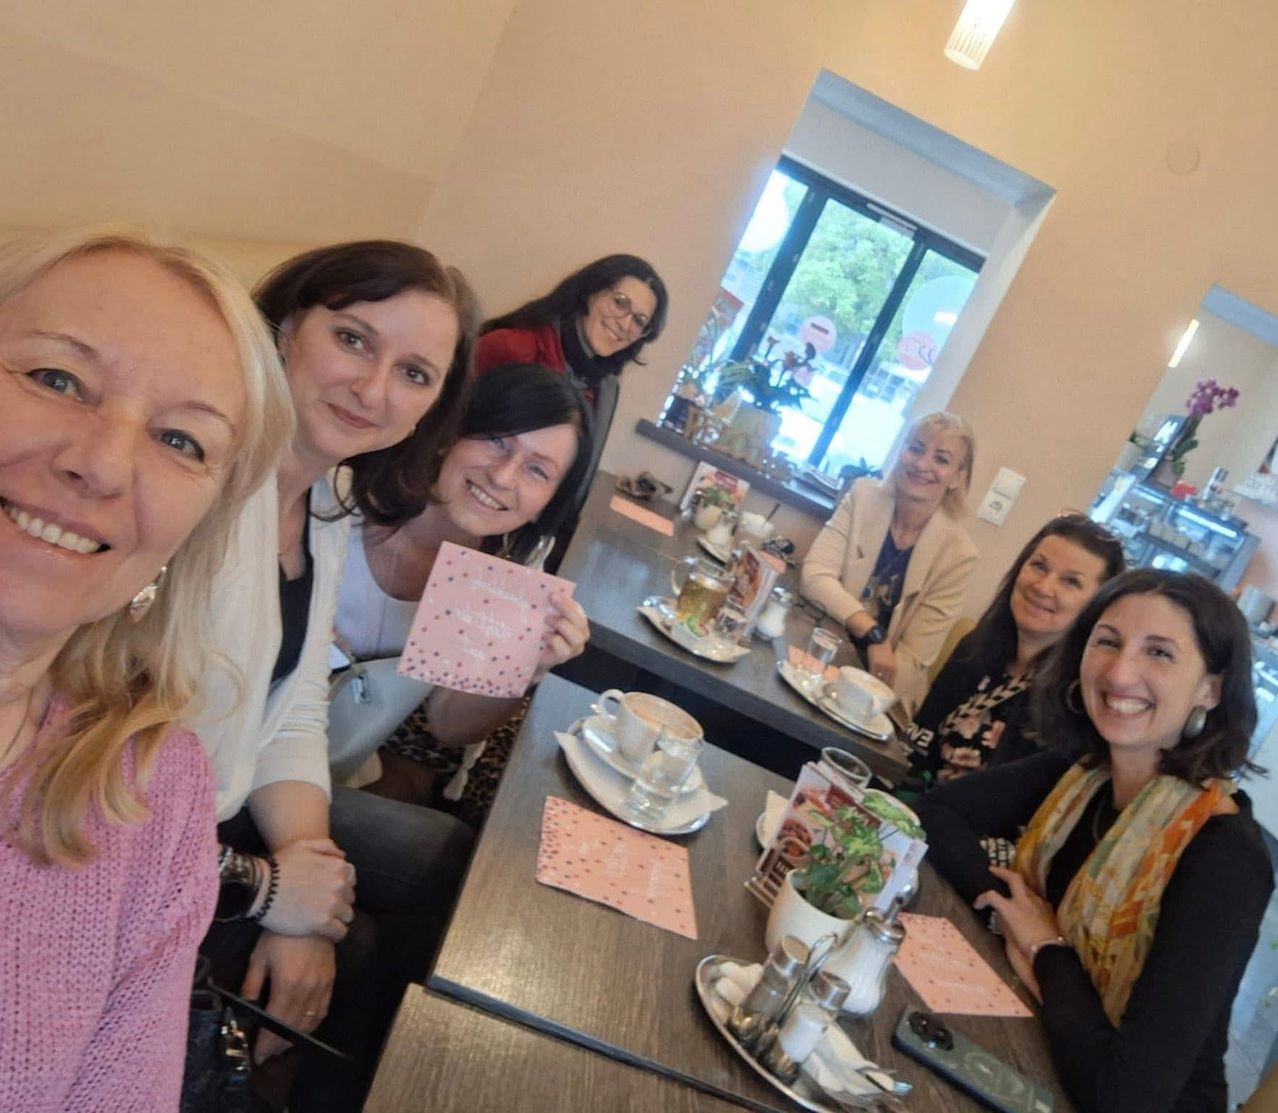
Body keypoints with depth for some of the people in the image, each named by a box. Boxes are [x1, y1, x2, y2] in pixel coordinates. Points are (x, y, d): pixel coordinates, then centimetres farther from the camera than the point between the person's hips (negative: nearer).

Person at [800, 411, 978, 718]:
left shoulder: (957, 553, -9)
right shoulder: (864, 496, -3)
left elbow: (915, 656, -9)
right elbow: (814, 575, -13)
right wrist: (872, 633, -26)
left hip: (877, 688, -1)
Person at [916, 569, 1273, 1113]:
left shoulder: (1226, 861, -25)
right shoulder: (1080, 772, -8)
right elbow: (936, 811, -1)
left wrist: (1048, 950, -15)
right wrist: (1010, 912, -15)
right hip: (1034, 1058, 5)